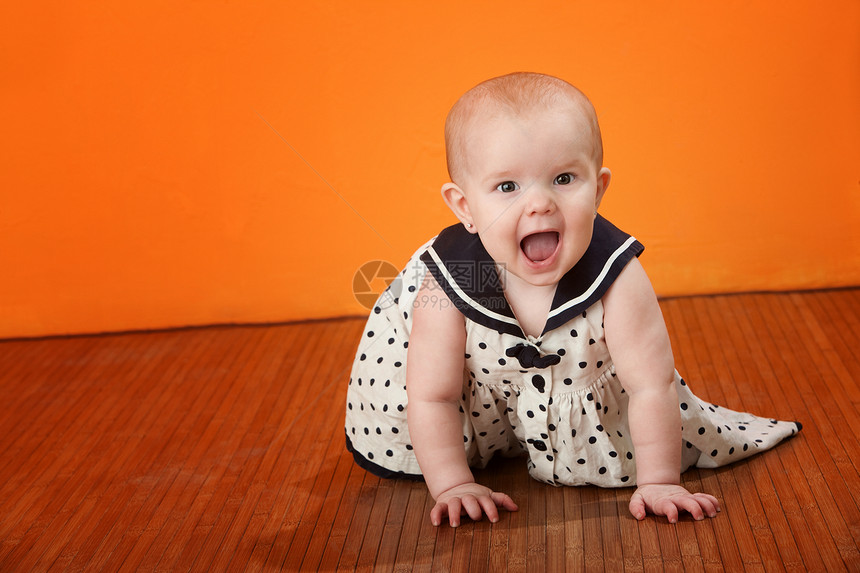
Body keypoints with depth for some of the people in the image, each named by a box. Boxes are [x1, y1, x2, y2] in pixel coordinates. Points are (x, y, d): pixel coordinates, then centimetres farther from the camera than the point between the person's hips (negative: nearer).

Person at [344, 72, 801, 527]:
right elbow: (432, 398, -23)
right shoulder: (446, 288, -34)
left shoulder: (616, 279, -34)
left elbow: (652, 386, -26)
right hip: (480, 397, 1)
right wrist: (452, 485, -24)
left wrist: (658, 482, -25)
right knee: (392, 438, 7)